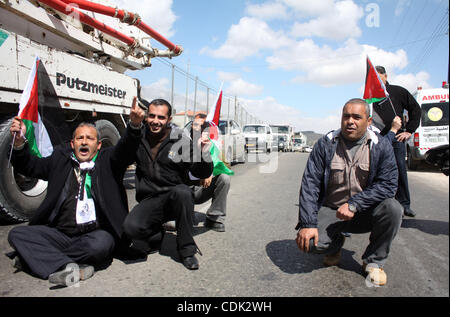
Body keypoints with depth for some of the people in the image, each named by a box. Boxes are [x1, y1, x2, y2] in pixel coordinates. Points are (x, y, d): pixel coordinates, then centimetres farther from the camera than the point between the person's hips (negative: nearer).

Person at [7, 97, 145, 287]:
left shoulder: (108, 161, 7)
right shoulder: (61, 159, 17)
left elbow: (126, 149, -12)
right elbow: (29, 166, 15)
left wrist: (134, 125, -33)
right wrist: (19, 143, -5)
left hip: (95, 234, -3)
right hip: (60, 233, 4)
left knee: (102, 243, -34)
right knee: (17, 234, -15)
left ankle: (40, 258, -16)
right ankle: (67, 267, -30)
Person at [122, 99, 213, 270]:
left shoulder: (181, 141, -4)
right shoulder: (139, 139, 6)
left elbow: (202, 174, -3)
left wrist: (203, 153, -23)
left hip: (176, 198, -1)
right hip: (149, 201, 2)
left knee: (182, 192, -37)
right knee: (131, 227, -28)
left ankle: (186, 249, -17)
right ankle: (156, 231, 11)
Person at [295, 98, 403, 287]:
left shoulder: (381, 146, -4)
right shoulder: (325, 144, -5)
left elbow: (388, 184, -12)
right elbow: (310, 183, -9)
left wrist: (354, 204, -25)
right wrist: (307, 223, -18)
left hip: (364, 213, 1)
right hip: (330, 210, 0)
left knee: (392, 208, -29)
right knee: (308, 242, -25)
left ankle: (374, 261, -2)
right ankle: (335, 244, 15)